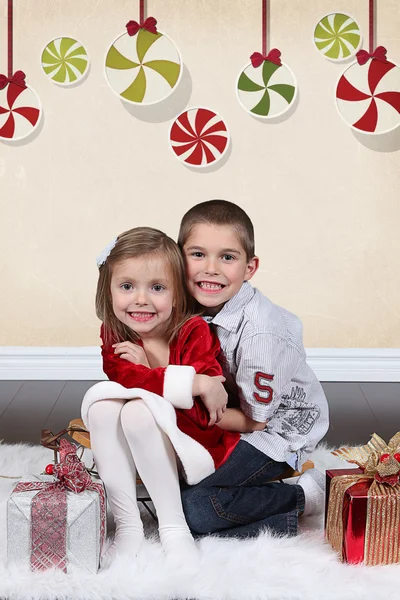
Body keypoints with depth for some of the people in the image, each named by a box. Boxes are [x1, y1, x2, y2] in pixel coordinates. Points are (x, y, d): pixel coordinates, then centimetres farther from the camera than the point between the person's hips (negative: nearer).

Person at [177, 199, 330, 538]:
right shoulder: (201, 306, -10)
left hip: (277, 431, -7)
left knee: (192, 509, -19)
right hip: (235, 410, 7)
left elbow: (253, 419, -19)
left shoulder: (260, 334, -30)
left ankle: (304, 495, -5)